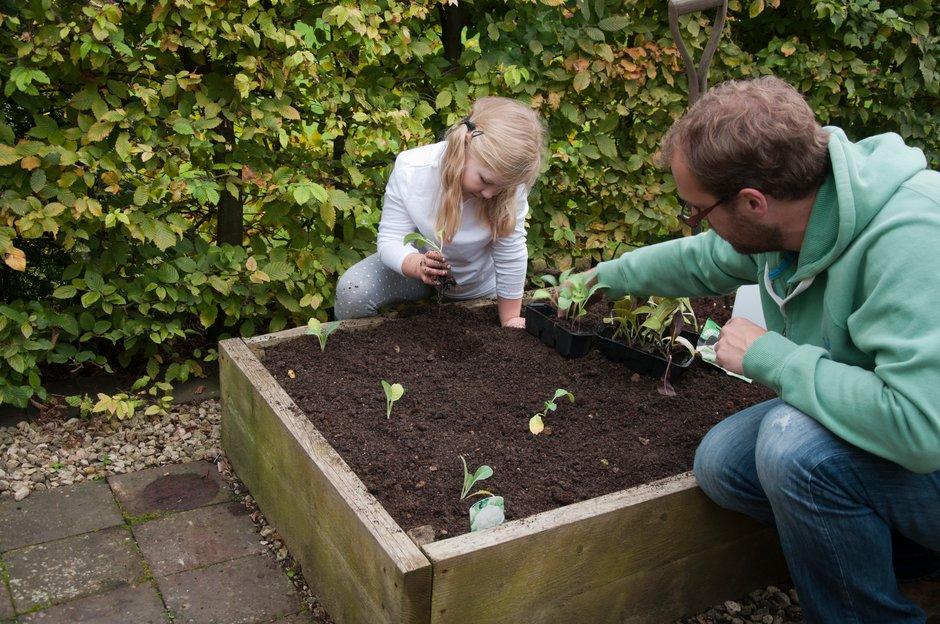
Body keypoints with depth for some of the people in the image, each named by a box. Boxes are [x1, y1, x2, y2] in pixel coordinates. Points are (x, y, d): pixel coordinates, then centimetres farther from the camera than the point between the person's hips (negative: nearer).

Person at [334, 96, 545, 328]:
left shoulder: (508, 181, -31)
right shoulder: (410, 170, -32)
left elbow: (511, 256, -23)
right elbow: (390, 240, -27)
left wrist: (510, 319, -13)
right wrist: (419, 265, -50)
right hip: (416, 260, -1)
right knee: (352, 290, -24)